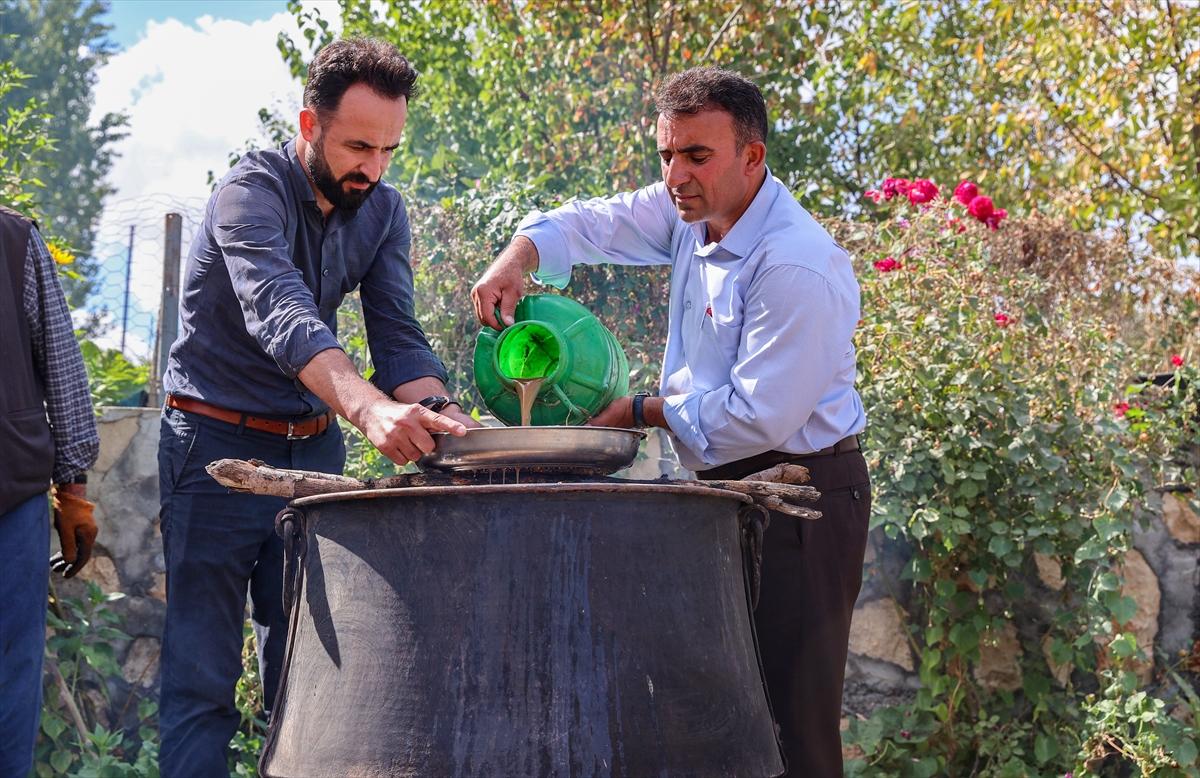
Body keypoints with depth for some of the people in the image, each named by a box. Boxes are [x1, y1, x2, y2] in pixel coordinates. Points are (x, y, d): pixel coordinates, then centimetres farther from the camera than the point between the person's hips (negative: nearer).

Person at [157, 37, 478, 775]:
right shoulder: (252, 190, -18)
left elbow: (397, 333, -4)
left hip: (314, 447, 6)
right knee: (203, 674, -5)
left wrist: (436, 409, -27)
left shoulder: (383, 210, 2)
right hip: (218, 441, -6)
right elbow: (279, 313, -36)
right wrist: (370, 407, -52)